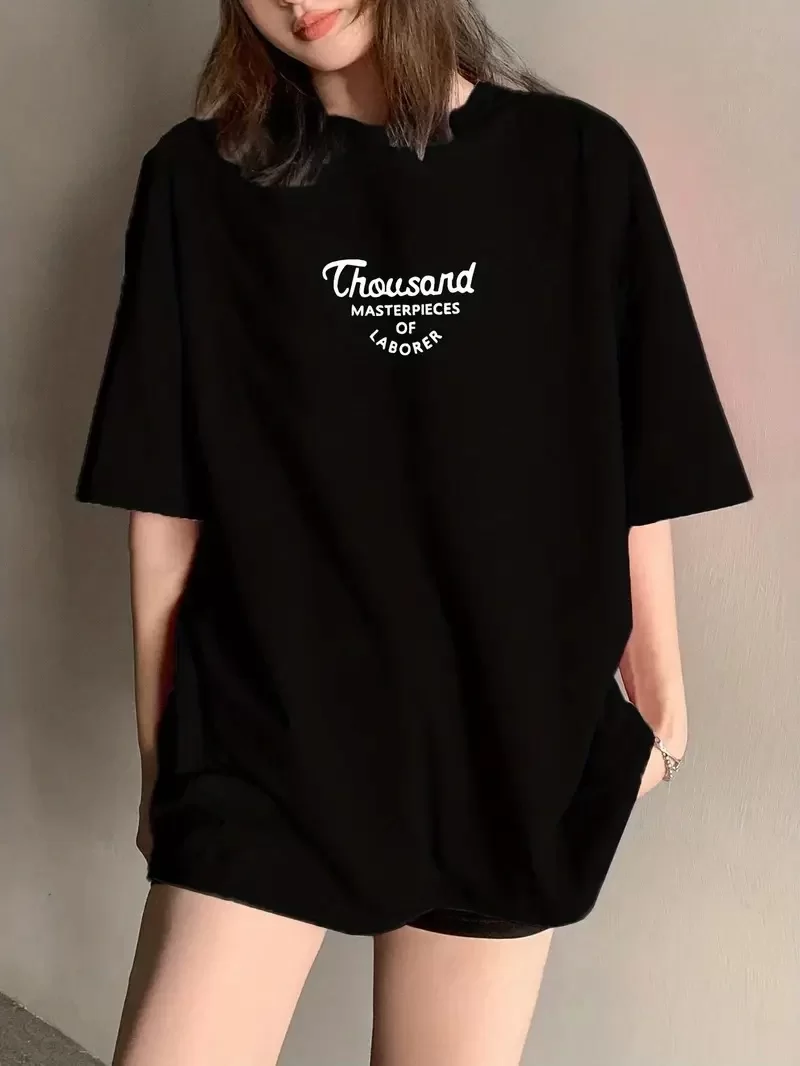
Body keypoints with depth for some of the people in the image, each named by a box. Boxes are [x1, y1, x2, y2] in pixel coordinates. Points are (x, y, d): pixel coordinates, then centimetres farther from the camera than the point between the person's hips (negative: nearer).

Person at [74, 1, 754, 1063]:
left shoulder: (576, 162, 1)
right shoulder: (200, 179, 1)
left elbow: (637, 472, 4)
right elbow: (166, 498, 0)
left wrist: (658, 692, 9)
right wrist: (162, 748, 3)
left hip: (506, 744, 1)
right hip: (262, 738, 0)